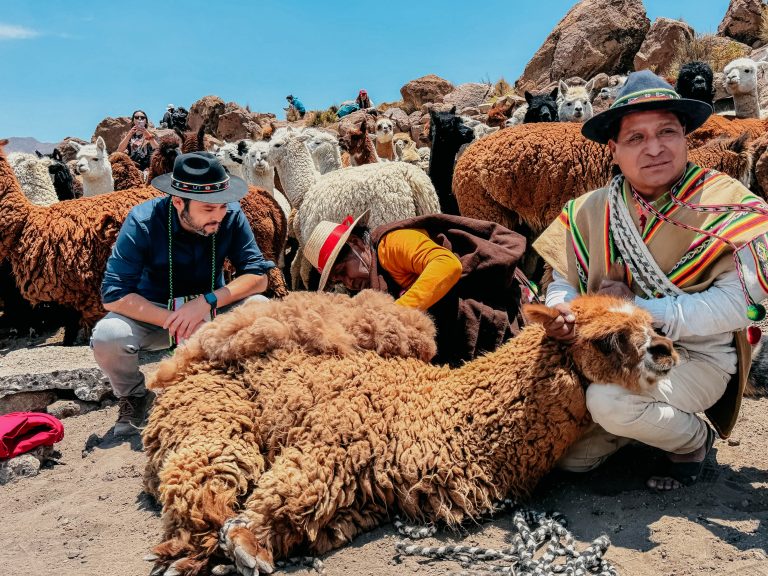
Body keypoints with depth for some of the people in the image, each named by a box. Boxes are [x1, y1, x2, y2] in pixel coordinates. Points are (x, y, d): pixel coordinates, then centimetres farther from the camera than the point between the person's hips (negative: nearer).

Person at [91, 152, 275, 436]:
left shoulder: (231, 215, -19)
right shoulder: (143, 221, -23)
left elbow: (258, 276, -19)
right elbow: (113, 295, -26)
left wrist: (207, 302, -33)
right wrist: (173, 321, -35)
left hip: (211, 310, 1)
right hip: (151, 314, -1)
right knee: (107, 337, -31)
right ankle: (134, 396, 4)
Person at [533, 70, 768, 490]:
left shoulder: (724, 202, -14)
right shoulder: (590, 210, -2)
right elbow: (563, 281, 1)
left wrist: (638, 307, -23)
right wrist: (563, 310, -24)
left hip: (697, 357, -4)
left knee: (609, 402, -32)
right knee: (570, 458, 4)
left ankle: (694, 440, 1)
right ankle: (648, 417, 30)